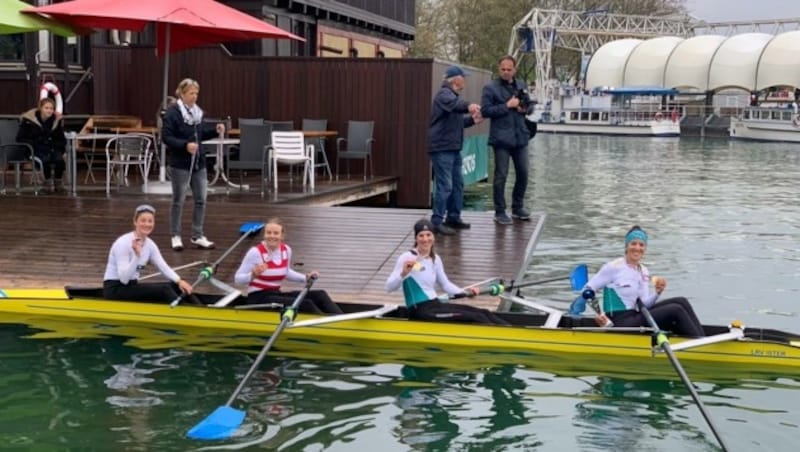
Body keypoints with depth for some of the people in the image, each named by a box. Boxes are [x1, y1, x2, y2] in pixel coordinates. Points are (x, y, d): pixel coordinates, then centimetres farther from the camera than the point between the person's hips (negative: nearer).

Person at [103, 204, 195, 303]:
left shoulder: (150, 244, 5)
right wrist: (136, 255, -35)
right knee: (163, 289, -25)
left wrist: (179, 281, -18)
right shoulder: (123, 243, -18)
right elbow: (124, 279, -24)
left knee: (176, 286, -11)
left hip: (131, 285, 8)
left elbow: (164, 268, 0)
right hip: (115, 289, -8)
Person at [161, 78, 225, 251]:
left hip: (198, 162, 6)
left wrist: (215, 130, 2)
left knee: (201, 199, 6)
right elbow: (166, 137, -16)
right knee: (178, 201, 5)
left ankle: (197, 236, 16)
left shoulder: (197, 111, 9)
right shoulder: (172, 112, -12)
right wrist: (185, 145, -26)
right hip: (180, 164, -6)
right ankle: (175, 236, 17)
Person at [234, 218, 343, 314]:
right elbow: (238, 279, -14)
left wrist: (306, 278, 8)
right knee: (305, 304, -24)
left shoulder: (286, 250, 3)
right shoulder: (255, 252, -16)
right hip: (258, 298, -7)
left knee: (320, 295, -8)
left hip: (276, 294, 7)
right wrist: (253, 275, -33)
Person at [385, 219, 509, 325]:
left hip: (436, 304, 7)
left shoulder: (435, 259, 11)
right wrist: (403, 273, -34)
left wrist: (466, 292, 6)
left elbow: (445, 284, 21)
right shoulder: (407, 258, -10)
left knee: (483, 313, -9)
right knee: (474, 318, -20)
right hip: (420, 311, -7)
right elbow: (389, 287, -16)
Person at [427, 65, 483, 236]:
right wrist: (468, 106, -53)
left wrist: (472, 120, 14)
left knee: (457, 183, 16)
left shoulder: (453, 95, 22)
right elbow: (453, 104, -36)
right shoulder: (444, 94, -12)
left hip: (453, 148, 11)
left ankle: (453, 217, 26)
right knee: (444, 185, -11)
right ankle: (437, 221, -7)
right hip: (442, 148, -11)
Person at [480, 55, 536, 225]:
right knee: (501, 175, -2)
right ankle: (500, 212, 8)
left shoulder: (521, 86, 12)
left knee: (523, 173, 11)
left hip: (520, 137, 5)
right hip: (502, 138, -5)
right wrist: (507, 106, -17)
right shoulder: (491, 88, -4)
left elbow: (530, 103, 22)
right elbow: (485, 110, -12)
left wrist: (525, 108, -2)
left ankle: (518, 207, 27)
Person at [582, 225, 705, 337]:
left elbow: (644, 305, 8)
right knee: (676, 310, -19)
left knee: (681, 301, -8)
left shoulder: (644, 272, 15)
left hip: (637, 317, 8)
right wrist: (598, 314, -18)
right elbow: (587, 291, -7)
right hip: (621, 324, -8)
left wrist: (657, 292, -10)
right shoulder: (614, 267, -8)